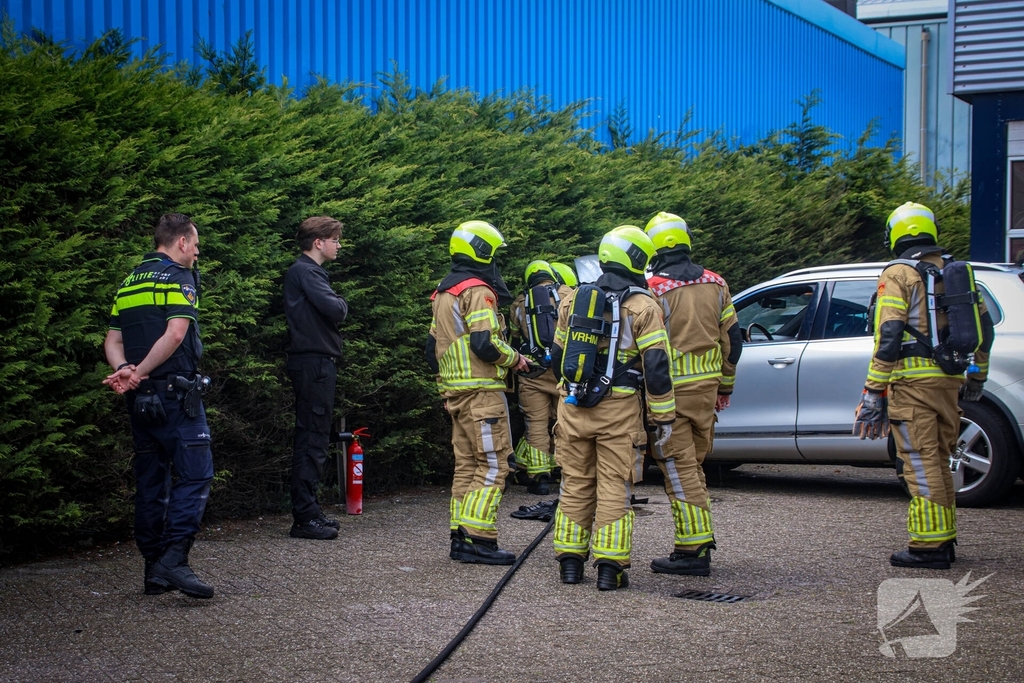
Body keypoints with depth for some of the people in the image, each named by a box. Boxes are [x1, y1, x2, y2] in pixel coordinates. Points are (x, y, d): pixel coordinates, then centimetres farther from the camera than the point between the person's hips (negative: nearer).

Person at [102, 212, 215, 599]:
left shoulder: (128, 284, 18)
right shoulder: (178, 277, -6)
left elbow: (112, 341, 11)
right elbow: (175, 334, -19)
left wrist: (124, 371, -6)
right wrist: (140, 373, -12)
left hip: (140, 398, 8)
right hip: (174, 391, -8)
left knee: (151, 479, 11)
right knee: (195, 473, -8)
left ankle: (154, 570, 13)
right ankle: (173, 560, -20)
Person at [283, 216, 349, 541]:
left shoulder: (308, 271, 21)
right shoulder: (305, 271, -12)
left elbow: (331, 311, 21)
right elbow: (333, 309, -23)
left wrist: (336, 306, 1)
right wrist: (342, 304, -3)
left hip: (315, 364, 11)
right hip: (314, 364, -11)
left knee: (312, 438, 13)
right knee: (312, 440, -10)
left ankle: (309, 511, 19)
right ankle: (304, 517, -10)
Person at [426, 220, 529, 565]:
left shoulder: (443, 293, 17)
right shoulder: (478, 291, -13)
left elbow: (433, 346, 20)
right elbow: (485, 343, -21)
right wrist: (516, 359, -6)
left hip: (454, 391, 10)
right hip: (482, 391, -10)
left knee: (466, 465, 13)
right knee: (493, 465, -7)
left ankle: (460, 537, 14)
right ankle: (479, 540, -11)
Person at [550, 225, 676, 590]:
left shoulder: (572, 300, 10)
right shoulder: (642, 307, -6)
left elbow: (558, 355, 18)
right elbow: (656, 366, -10)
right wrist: (664, 416, -4)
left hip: (573, 407, 4)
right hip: (618, 410, -4)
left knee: (575, 483, 12)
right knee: (614, 487, 0)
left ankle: (570, 562, 14)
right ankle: (610, 566, -2)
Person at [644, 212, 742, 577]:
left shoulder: (653, 290, -12)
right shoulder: (715, 284, 7)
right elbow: (732, 339, 12)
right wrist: (724, 387, 20)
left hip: (669, 392, -6)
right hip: (706, 388, 6)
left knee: (680, 470, -3)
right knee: (693, 464, 17)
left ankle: (694, 550, -3)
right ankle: (699, 538, 22)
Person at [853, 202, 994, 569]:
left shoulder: (898, 274, -6)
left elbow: (888, 336, -14)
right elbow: (984, 326, 17)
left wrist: (873, 392, -13)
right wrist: (977, 376, 27)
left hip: (913, 380, -7)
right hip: (948, 379, 7)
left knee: (921, 463, -5)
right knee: (939, 460, 16)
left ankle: (929, 545, -5)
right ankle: (944, 540, 21)